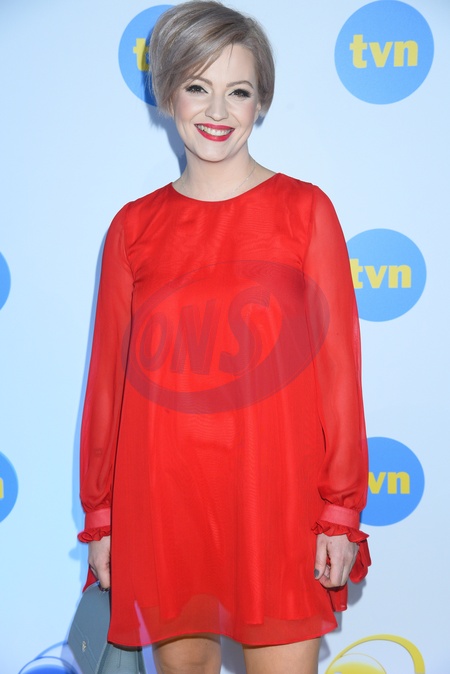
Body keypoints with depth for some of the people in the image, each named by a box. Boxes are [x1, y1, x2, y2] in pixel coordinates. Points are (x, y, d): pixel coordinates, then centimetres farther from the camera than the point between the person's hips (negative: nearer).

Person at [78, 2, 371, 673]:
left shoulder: (304, 209, -1)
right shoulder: (133, 227, 4)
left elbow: (337, 366, -2)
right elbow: (108, 377, 7)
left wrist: (341, 511, -5)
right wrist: (99, 515, 8)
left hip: (276, 496, -2)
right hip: (161, 499, 2)